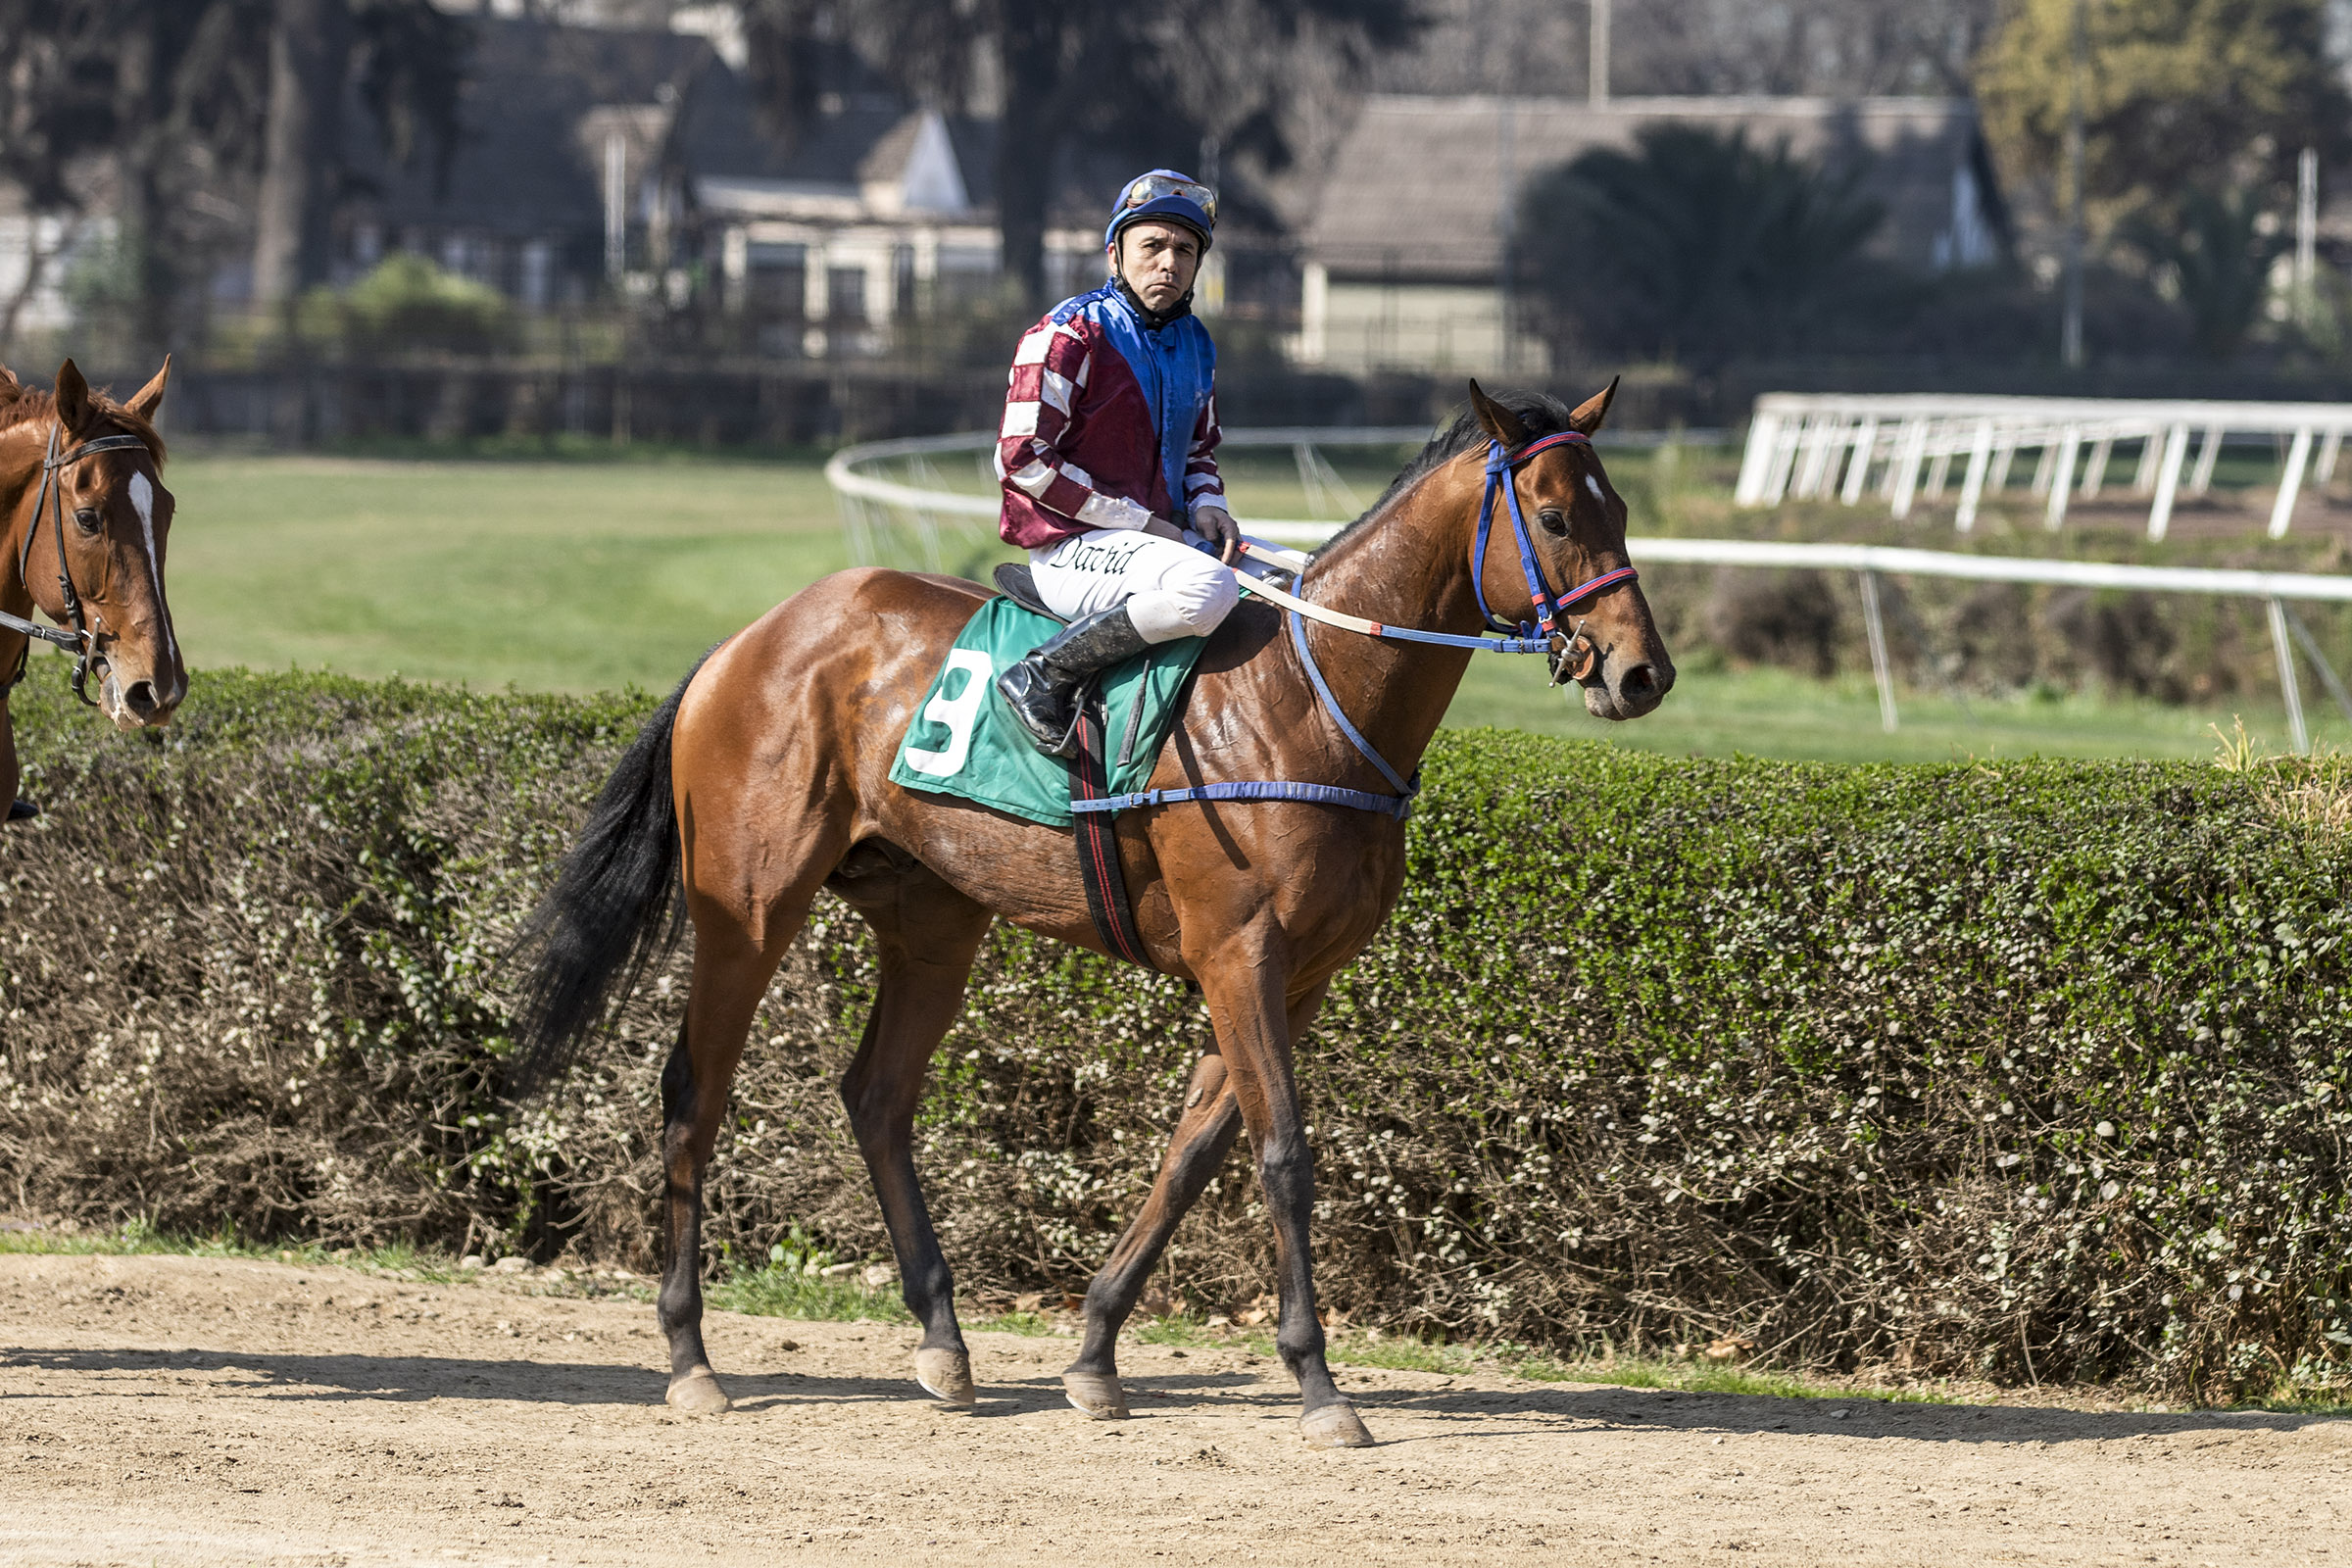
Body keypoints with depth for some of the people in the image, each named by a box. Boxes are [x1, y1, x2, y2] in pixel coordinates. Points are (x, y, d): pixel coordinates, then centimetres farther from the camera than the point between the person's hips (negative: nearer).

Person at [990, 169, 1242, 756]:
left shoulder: (1194, 345, 14)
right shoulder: (1069, 334, -10)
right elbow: (1023, 460, -15)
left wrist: (1206, 504, 1)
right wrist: (1139, 521, -15)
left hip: (1162, 533, 9)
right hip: (1073, 547, -9)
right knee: (1207, 589, -36)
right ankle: (1045, 676, -22)